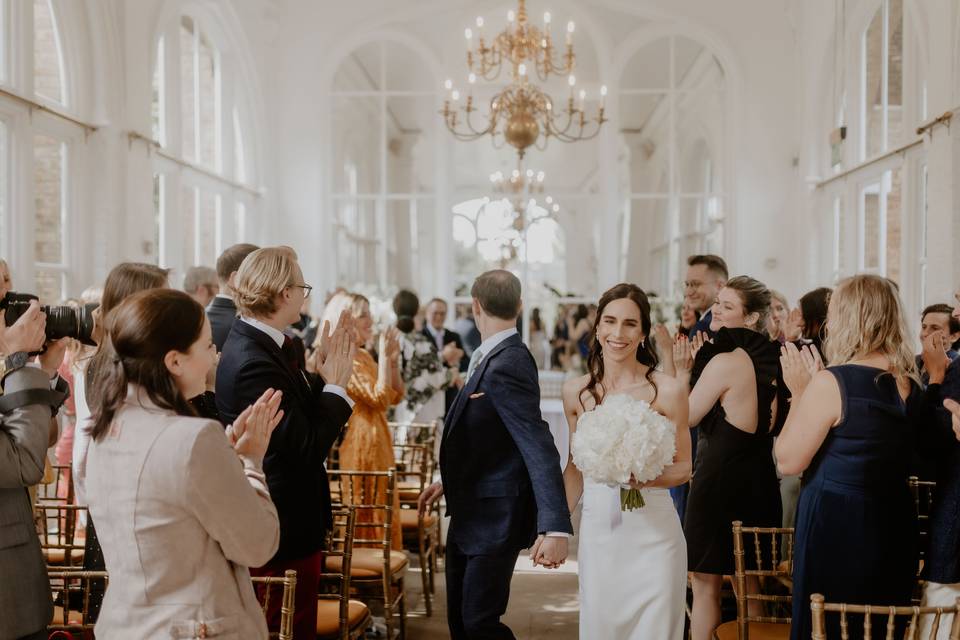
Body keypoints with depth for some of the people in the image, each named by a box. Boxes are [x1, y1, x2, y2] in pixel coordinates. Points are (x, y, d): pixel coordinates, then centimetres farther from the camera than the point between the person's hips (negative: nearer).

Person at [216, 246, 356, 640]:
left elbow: (301, 414, 7)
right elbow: (307, 448, -24)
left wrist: (319, 372, -4)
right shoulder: (256, 364, -26)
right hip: (285, 532, -10)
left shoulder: (251, 343, 4)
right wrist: (336, 384, -14)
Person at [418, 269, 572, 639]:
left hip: (495, 517, -9)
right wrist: (450, 482, 21)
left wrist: (555, 528, -36)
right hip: (469, 514, 9)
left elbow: (538, 447, -30)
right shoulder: (492, 358, 6)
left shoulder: (507, 366, -23)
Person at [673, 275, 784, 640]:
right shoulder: (770, 359, 6)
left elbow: (686, 418, -9)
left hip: (720, 480, -8)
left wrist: (682, 370, -1)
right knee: (752, 588, 16)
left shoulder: (725, 361, -17)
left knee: (706, 586, 3)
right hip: (760, 482, 8)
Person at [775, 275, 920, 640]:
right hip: (895, 525, 7)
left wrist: (799, 391, -5)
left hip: (834, 528, -7)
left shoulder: (832, 382, -19)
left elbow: (788, 461, -14)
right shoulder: (910, 383, 3)